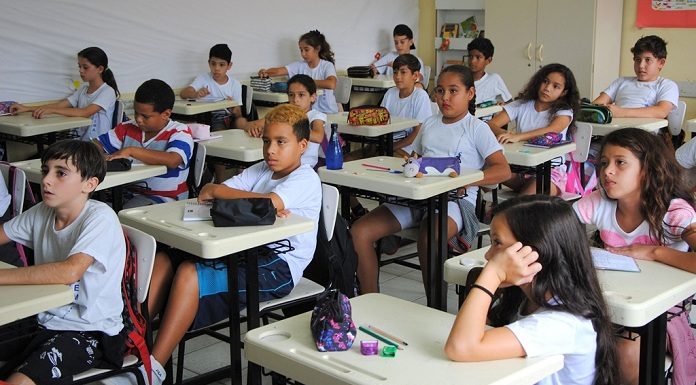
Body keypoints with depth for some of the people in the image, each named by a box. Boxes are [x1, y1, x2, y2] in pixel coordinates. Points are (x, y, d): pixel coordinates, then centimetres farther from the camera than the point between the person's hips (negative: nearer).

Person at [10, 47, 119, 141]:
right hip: (81, 141, 7)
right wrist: (27, 109, -4)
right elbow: (60, 105, 7)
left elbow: (85, 112, -23)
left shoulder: (108, 92, -10)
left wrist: (51, 110, -30)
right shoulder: (83, 89, 15)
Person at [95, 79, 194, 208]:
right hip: (130, 192, 6)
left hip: (164, 199, -6)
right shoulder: (129, 128, 11)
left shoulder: (180, 132, -7)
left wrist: (131, 151, -26)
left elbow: (172, 161, -27)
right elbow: (97, 143, 16)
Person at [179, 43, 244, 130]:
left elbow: (238, 115, 8)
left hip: (230, 119, 2)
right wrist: (196, 94, -32)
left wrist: (233, 108, -17)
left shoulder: (235, 85, 8)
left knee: (241, 122, -31)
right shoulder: (203, 79, 5)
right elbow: (183, 93, -10)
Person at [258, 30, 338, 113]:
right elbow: (279, 71, -6)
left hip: (327, 112, -4)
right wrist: (265, 72, -27)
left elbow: (331, 84, -28)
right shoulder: (300, 65, 6)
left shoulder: (327, 66, -7)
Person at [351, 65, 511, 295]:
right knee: (359, 231, -11)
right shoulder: (430, 123, 20)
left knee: (427, 239, -39)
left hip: (455, 199, -6)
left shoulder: (477, 129, 3)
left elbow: (503, 171, -7)